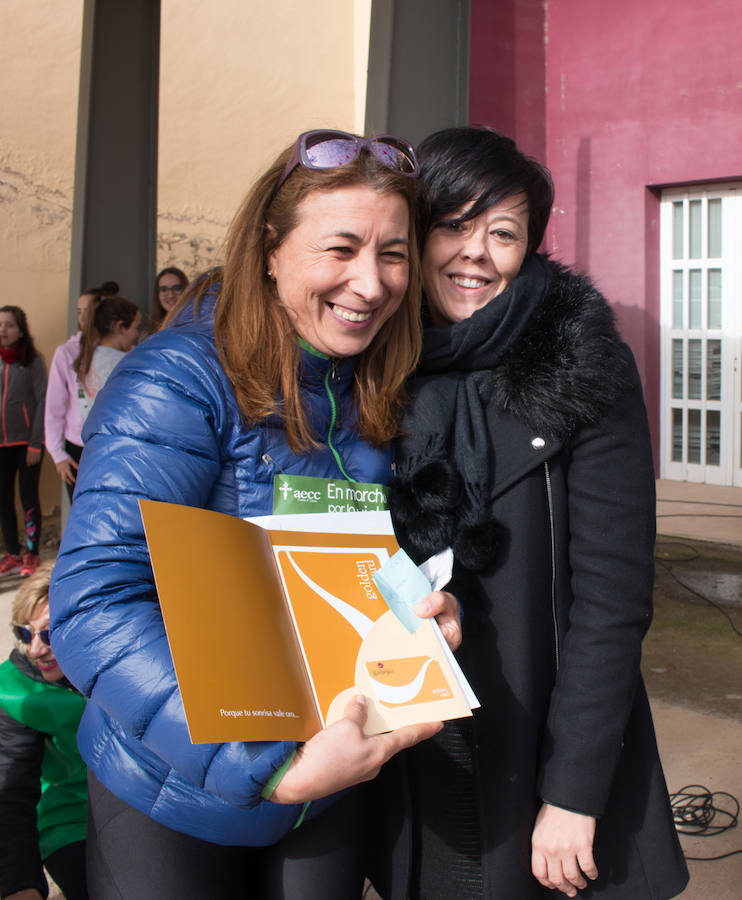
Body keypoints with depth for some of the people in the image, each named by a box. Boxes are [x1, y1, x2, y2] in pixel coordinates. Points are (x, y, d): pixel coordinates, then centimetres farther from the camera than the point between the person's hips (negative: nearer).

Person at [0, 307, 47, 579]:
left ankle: (32, 555, 10)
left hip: (26, 440, -4)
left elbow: (43, 402, -6)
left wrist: (35, 443, -11)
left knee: (28, 497, 0)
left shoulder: (33, 361, -3)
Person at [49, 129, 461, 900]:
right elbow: (95, 609, -28)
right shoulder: (177, 382, -21)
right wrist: (272, 766, -33)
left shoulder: (378, 393, -1)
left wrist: (428, 604, -12)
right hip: (172, 804, -5)